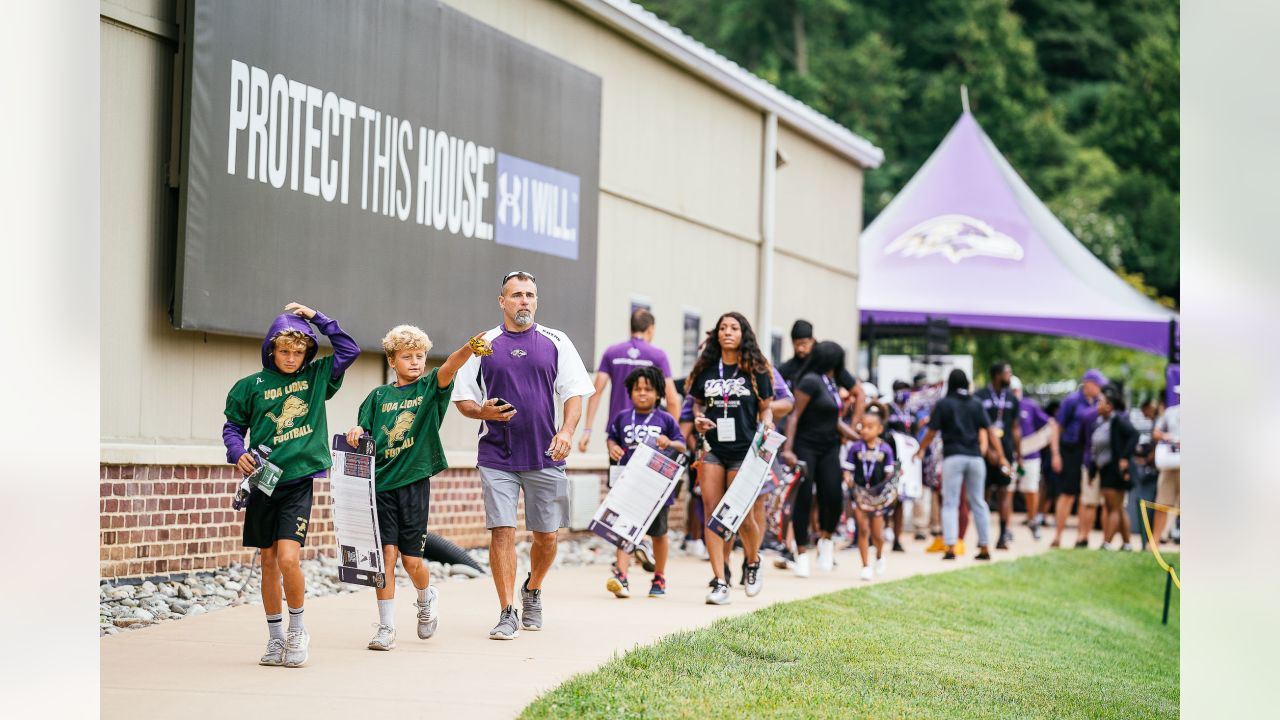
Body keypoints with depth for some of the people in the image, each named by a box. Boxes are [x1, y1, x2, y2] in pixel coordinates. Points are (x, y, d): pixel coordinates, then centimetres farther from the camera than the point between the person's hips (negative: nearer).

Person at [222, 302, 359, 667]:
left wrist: (316, 317, 2)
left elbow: (349, 350, 5)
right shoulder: (251, 385, 5)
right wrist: (238, 453, -9)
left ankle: (298, 630, 4)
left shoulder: (316, 377, 6)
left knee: (288, 558, -16)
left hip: (299, 481, -2)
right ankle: (275, 637, 19)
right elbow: (233, 426, 10)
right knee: (269, 561, 8)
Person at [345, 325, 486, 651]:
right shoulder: (379, 396, 9)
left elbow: (449, 367, -16)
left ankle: (426, 599, 34)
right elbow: (364, 432, 9)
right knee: (386, 553, -5)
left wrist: (469, 349, -36)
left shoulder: (430, 388, 3)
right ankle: (386, 627, 3)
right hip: (381, 482, 1)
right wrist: (356, 432, -15)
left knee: (412, 559, 1)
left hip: (414, 482, -1)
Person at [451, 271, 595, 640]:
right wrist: (483, 411, -11)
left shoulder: (556, 343, 7)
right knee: (502, 531, -9)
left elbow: (574, 392, 5)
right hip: (497, 457, -1)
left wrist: (566, 431, -12)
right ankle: (507, 613, -4)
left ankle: (532, 590, 34)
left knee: (546, 535, 7)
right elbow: (462, 398, 10)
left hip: (545, 457, 1)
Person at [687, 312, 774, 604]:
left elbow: (765, 407, 7)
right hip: (712, 448, 3)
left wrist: (767, 425, -13)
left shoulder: (755, 370, 2)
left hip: (743, 449, -2)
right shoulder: (706, 369, 8)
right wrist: (698, 418, -1)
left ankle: (753, 563, 30)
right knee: (711, 512, -5)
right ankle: (720, 582, -3)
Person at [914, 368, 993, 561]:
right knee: (978, 502, 11)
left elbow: (932, 432, 4)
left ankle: (951, 547, -12)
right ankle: (985, 547, 12)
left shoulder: (943, 404, 2)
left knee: (950, 503, -1)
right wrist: (982, 448, 15)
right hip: (975, 457, 3)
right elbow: (983, 431, 7)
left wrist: (920, 450, 17)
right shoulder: (976, 404, 11)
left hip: (953, 456, -3)